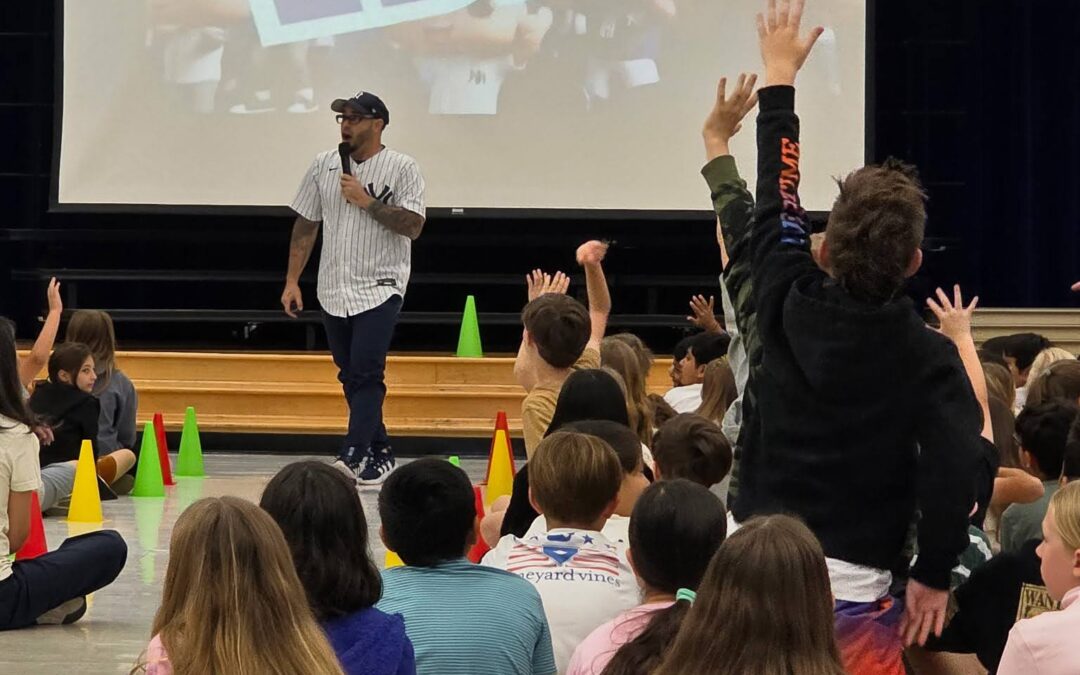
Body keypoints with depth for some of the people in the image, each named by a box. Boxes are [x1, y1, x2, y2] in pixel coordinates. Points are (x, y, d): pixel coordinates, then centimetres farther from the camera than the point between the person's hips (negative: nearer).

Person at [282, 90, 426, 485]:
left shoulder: (401, 168, -5)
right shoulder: (323, 166, 8)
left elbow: (413, 226, -14)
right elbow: (305, 226, 12)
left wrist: (367, 201, -17)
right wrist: (292, 281, 8)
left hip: (380, 289, -5)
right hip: (333, 290, 5)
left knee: (366, 374, -16)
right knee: (351, 377, 10)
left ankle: (353, 456, -20)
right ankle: (380, 456, 21)